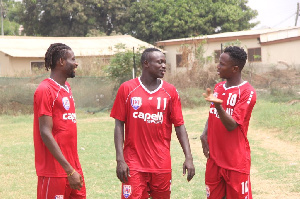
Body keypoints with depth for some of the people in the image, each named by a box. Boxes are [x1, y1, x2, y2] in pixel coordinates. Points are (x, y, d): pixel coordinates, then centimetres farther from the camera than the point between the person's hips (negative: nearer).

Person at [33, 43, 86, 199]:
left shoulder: (66, 87, 14)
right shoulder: (46, 90, -12)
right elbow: (45, 133, -17)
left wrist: (75, 167, 13)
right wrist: (69, 170, -19)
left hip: (73, 167, 8)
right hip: (54, 172, -8)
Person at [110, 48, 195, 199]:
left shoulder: (170, 91, 4)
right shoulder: (127, 89, -1)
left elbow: (179, 126, 4)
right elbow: (119, 125, 0)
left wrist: (188, 157, -5)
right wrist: (120, 159, -8)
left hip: (162, 164, 2)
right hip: (134, 164, -2)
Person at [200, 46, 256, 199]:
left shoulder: (247, 92, -13)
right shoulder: (218, 88, 9)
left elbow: (231, 125, -18)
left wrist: (218, 105, -34)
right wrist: (205, 135, -2)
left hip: (236, 162, -6)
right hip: (214, 158, 6)